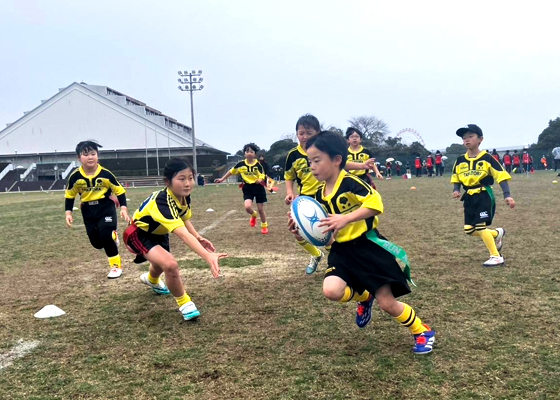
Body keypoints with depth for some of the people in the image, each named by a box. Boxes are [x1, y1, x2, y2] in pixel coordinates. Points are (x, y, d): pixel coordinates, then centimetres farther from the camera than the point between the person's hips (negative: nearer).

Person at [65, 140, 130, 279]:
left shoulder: (105, 174, -17)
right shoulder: (75, 177, -12)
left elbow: (120, 191, -7)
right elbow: (69, 195, 3)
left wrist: (123, 208, -14)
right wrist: (68, 213, -3)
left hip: (106, 206, -3)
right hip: (88, 210, 3)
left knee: (106, 235, -20)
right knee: (97, 243, 4)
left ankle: (116, 266, -2)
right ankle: (112, 236, 41)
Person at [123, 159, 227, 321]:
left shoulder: (184, 196, -17)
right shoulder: (163, 202, -43)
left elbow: (185, 219, 3)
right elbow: (184, 235, -55)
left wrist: (199, 238, -14)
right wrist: (208, 256, -66)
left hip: (157, 232, 8)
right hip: (139, 234, -8)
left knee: (162, 263, 35)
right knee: (170, 265, -32)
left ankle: (151, 280, 74)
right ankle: (184, 304, -5)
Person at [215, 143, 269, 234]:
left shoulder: (258, 165, -11)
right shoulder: (241, 164, -4)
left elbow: (262, 177, -11)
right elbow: (231, 171, 9)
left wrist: (260, 180, -34)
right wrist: (222, 179, 12)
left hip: (258, 187, -1)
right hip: (247, 187, 1)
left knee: (260, 209, 7)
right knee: (247, 207, -19)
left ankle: (264, 226, 30)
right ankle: (253, 215, 19)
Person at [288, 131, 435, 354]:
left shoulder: (350, 183, -17)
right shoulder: (320, 196, 6)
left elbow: (375, 204, -29)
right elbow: (321, 230, 15)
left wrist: (346, 219, -34)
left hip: (368, 247, -6)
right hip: (342, 251, 6)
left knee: (387, 303, -4)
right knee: (331, 290, -20)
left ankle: (422, 332, 24)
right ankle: (364, 297, 15)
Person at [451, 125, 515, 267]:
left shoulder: (487, 158, -10)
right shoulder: (460, 161, 5)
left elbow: (501, 176, -11)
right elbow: (456, 178, 15)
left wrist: (507, 195, -19)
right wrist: (456, 190, -5)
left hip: (484, 195, -6)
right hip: (469, 198, 6)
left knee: (480, 227, -14)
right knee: (469, 230, 5)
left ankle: (496, 257, 1)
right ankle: (497, 233, 30)